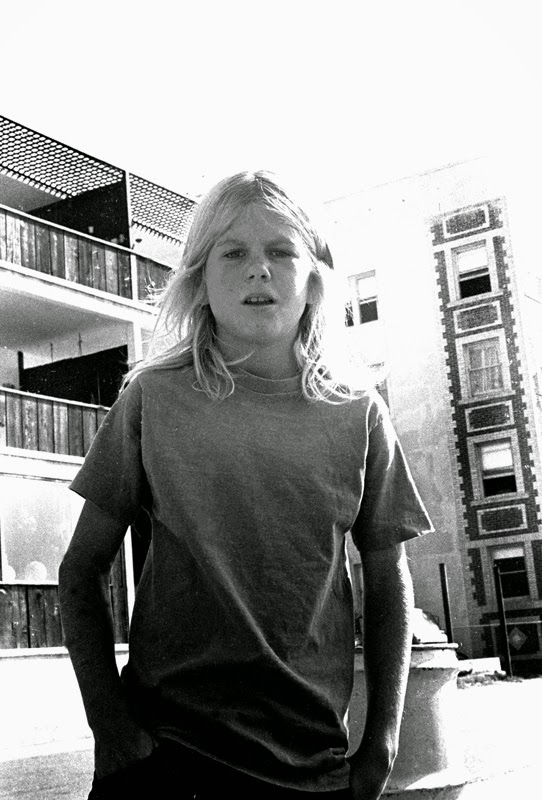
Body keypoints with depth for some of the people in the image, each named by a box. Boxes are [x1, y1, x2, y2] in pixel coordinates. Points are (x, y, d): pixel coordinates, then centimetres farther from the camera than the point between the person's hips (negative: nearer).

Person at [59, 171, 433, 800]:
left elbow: (388, 586, 7)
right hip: (161, 742, -1)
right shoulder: (154, 398, -3)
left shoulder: (357, 415, 1)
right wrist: (111, 726, -7)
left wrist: (380, 746, 2)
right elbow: (82, 571, 0)